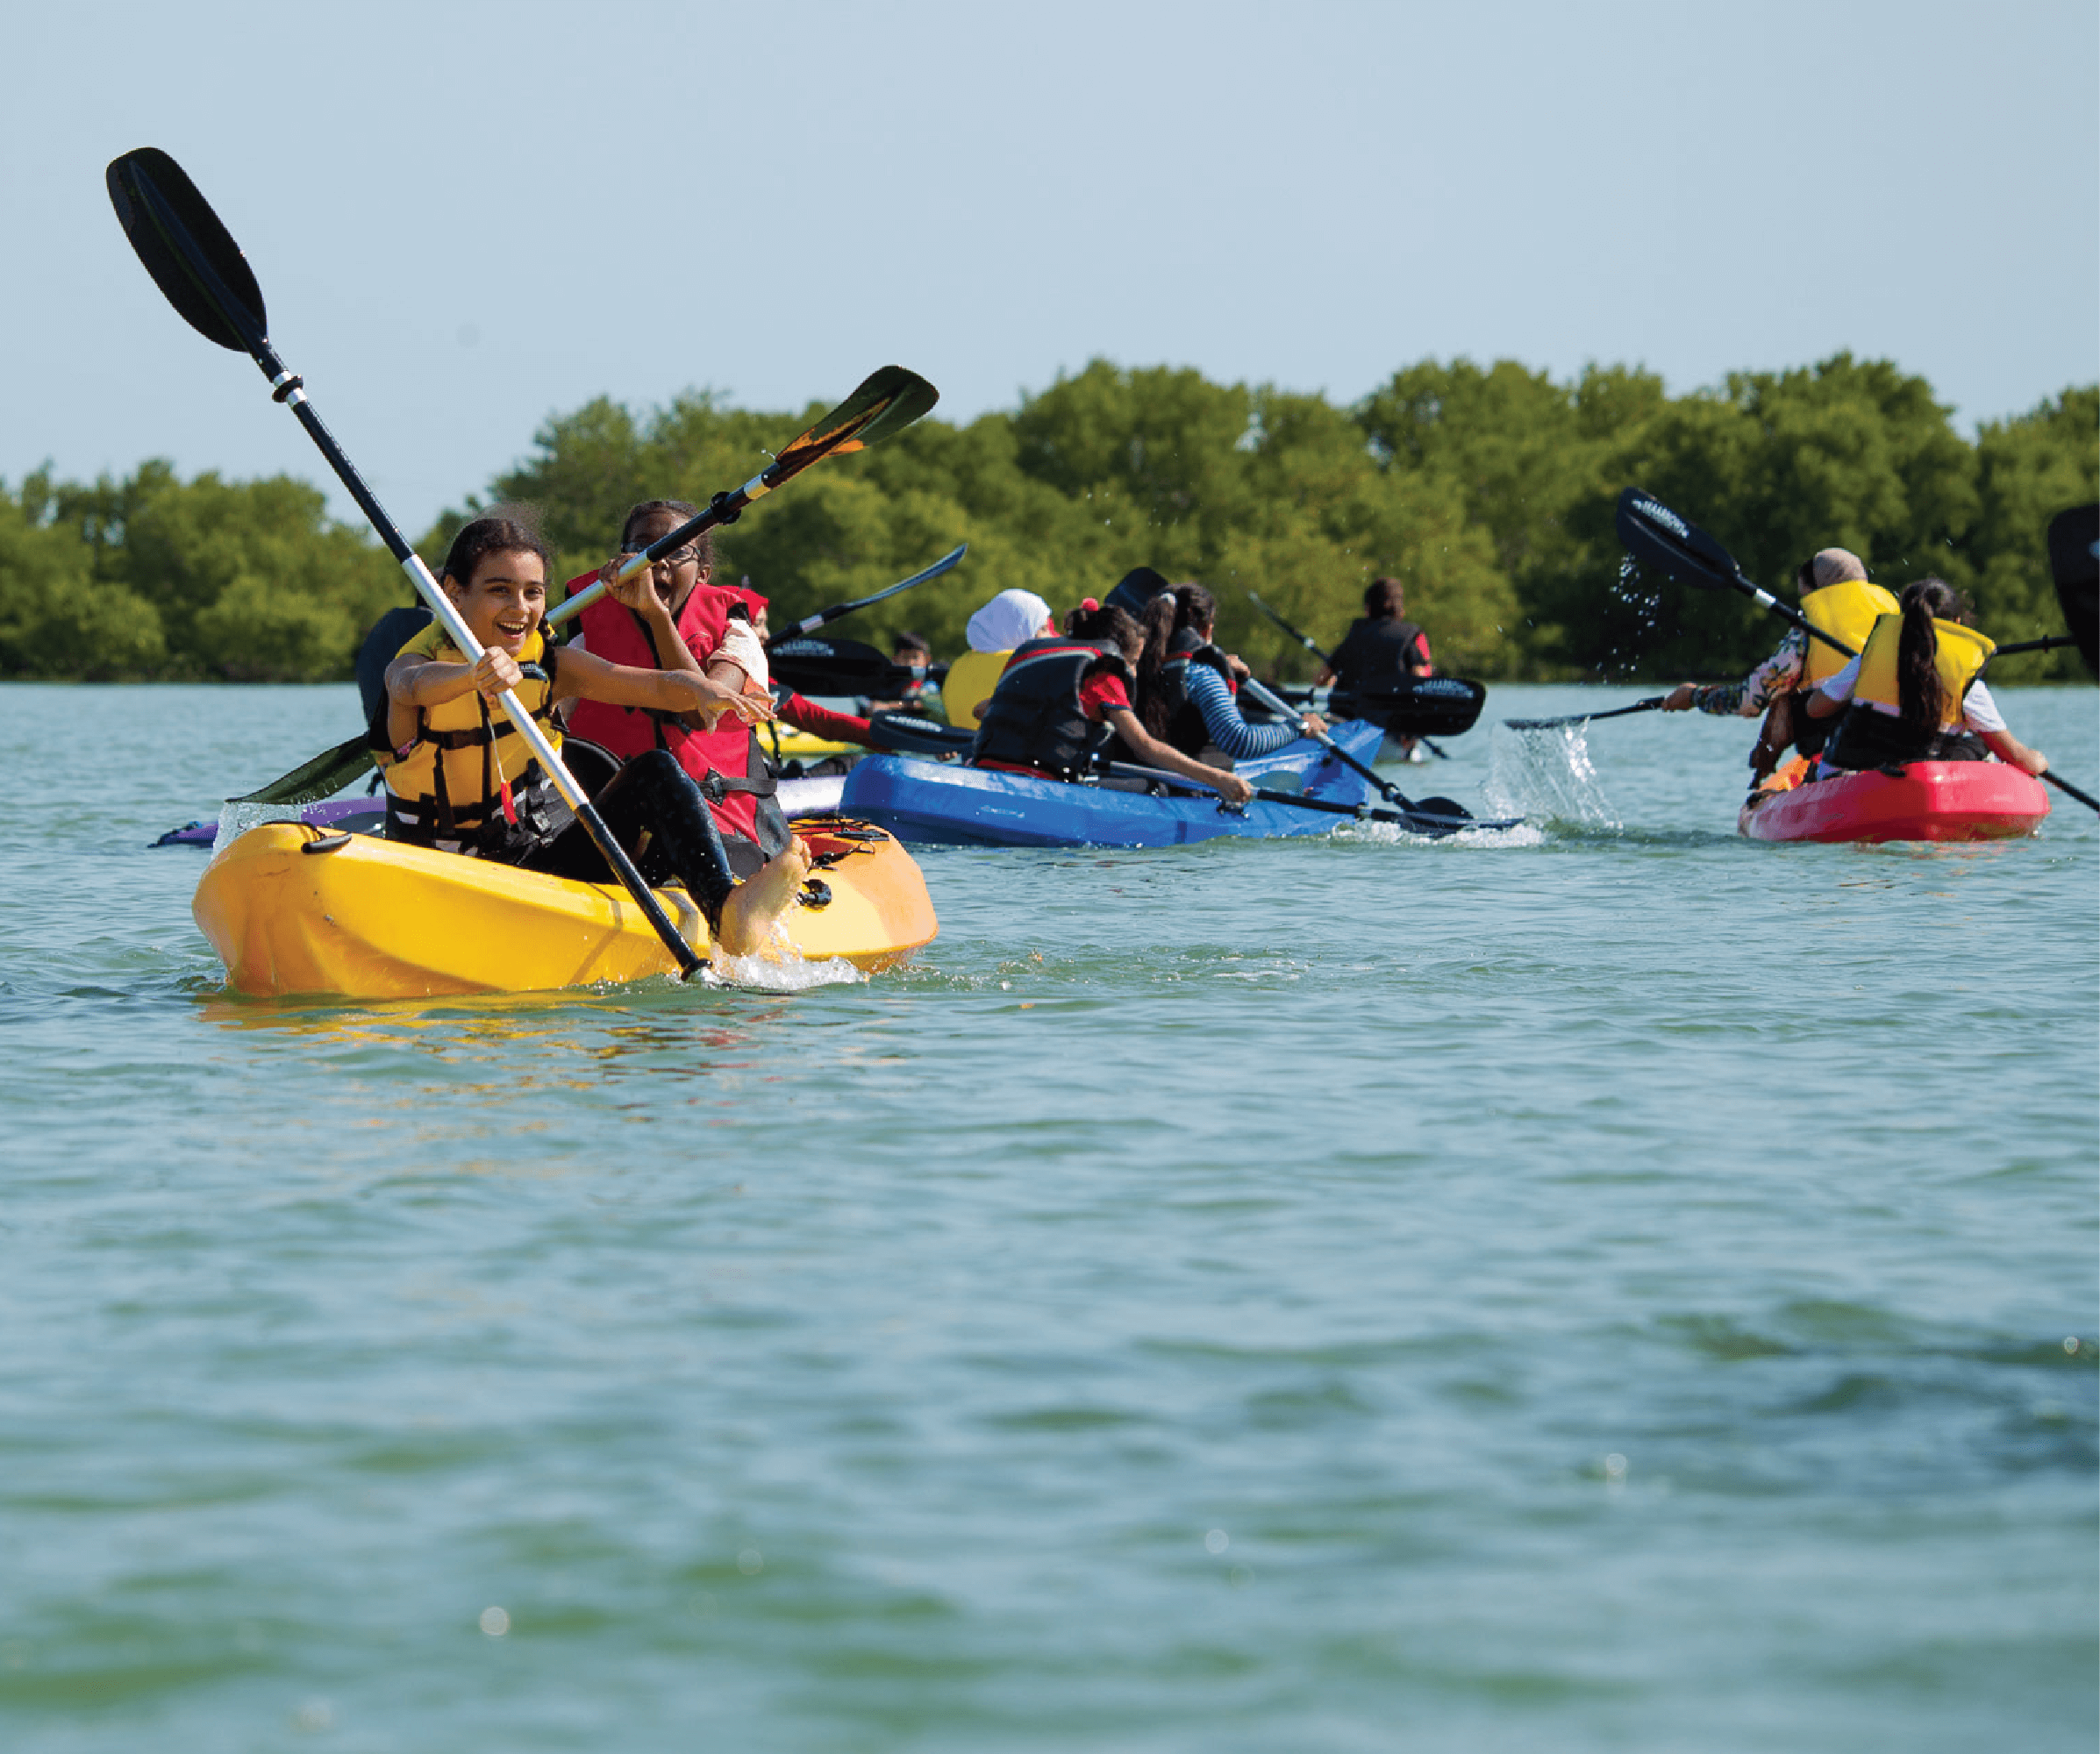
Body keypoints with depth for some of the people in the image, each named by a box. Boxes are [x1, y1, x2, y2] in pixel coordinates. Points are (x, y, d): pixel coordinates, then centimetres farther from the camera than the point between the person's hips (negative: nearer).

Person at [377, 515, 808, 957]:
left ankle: (728, 910, -39)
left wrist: (700, 688, -35)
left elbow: (659, 686, -9)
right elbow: (416, 685, -37)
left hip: (555, 853, 3)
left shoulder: (549, 666, 3)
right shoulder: (413, 662, -10)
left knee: (655, 771, -18)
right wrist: (477, 674, -60)